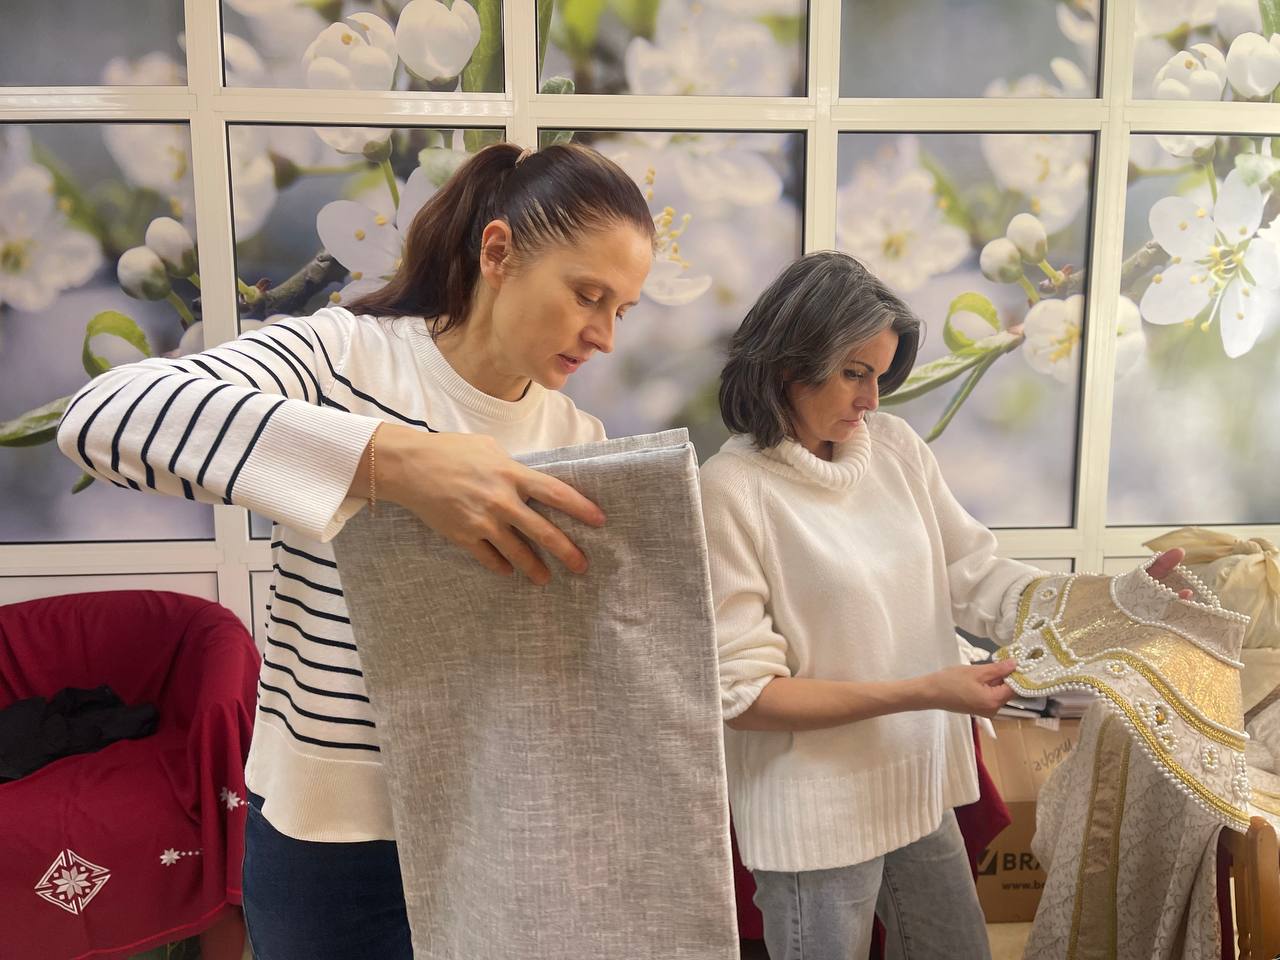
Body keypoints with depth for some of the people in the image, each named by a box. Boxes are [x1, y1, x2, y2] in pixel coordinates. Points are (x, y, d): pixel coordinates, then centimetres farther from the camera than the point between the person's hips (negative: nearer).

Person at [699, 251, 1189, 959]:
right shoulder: (730, 492, -17)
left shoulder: (895, 444, 1)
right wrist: (923, 692, -21)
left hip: (921, 792, 6)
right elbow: (742, 693, -17)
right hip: (817, 816, -5)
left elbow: (979, 581, 3)